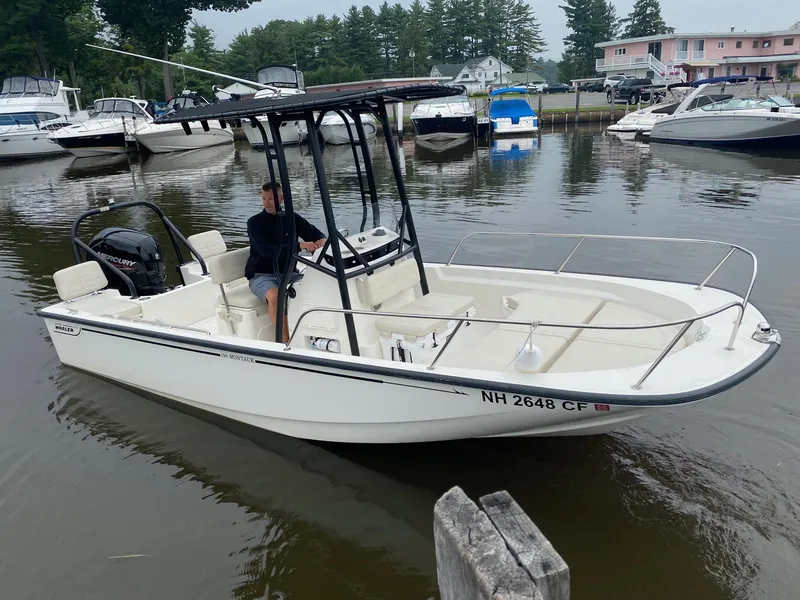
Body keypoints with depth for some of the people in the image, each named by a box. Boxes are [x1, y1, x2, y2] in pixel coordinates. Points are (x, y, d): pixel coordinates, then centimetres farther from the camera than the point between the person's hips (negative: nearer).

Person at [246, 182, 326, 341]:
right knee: (275, 295, -36)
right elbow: (266, 251, -20)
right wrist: (299, 245, -31)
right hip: (261, 275, -4)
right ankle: (286, 343, -32)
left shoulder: (292, 218, 7)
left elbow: (315, 233, 10)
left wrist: (321, 240, -17)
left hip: (288, 273, 4)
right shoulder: (254, 222, -5)